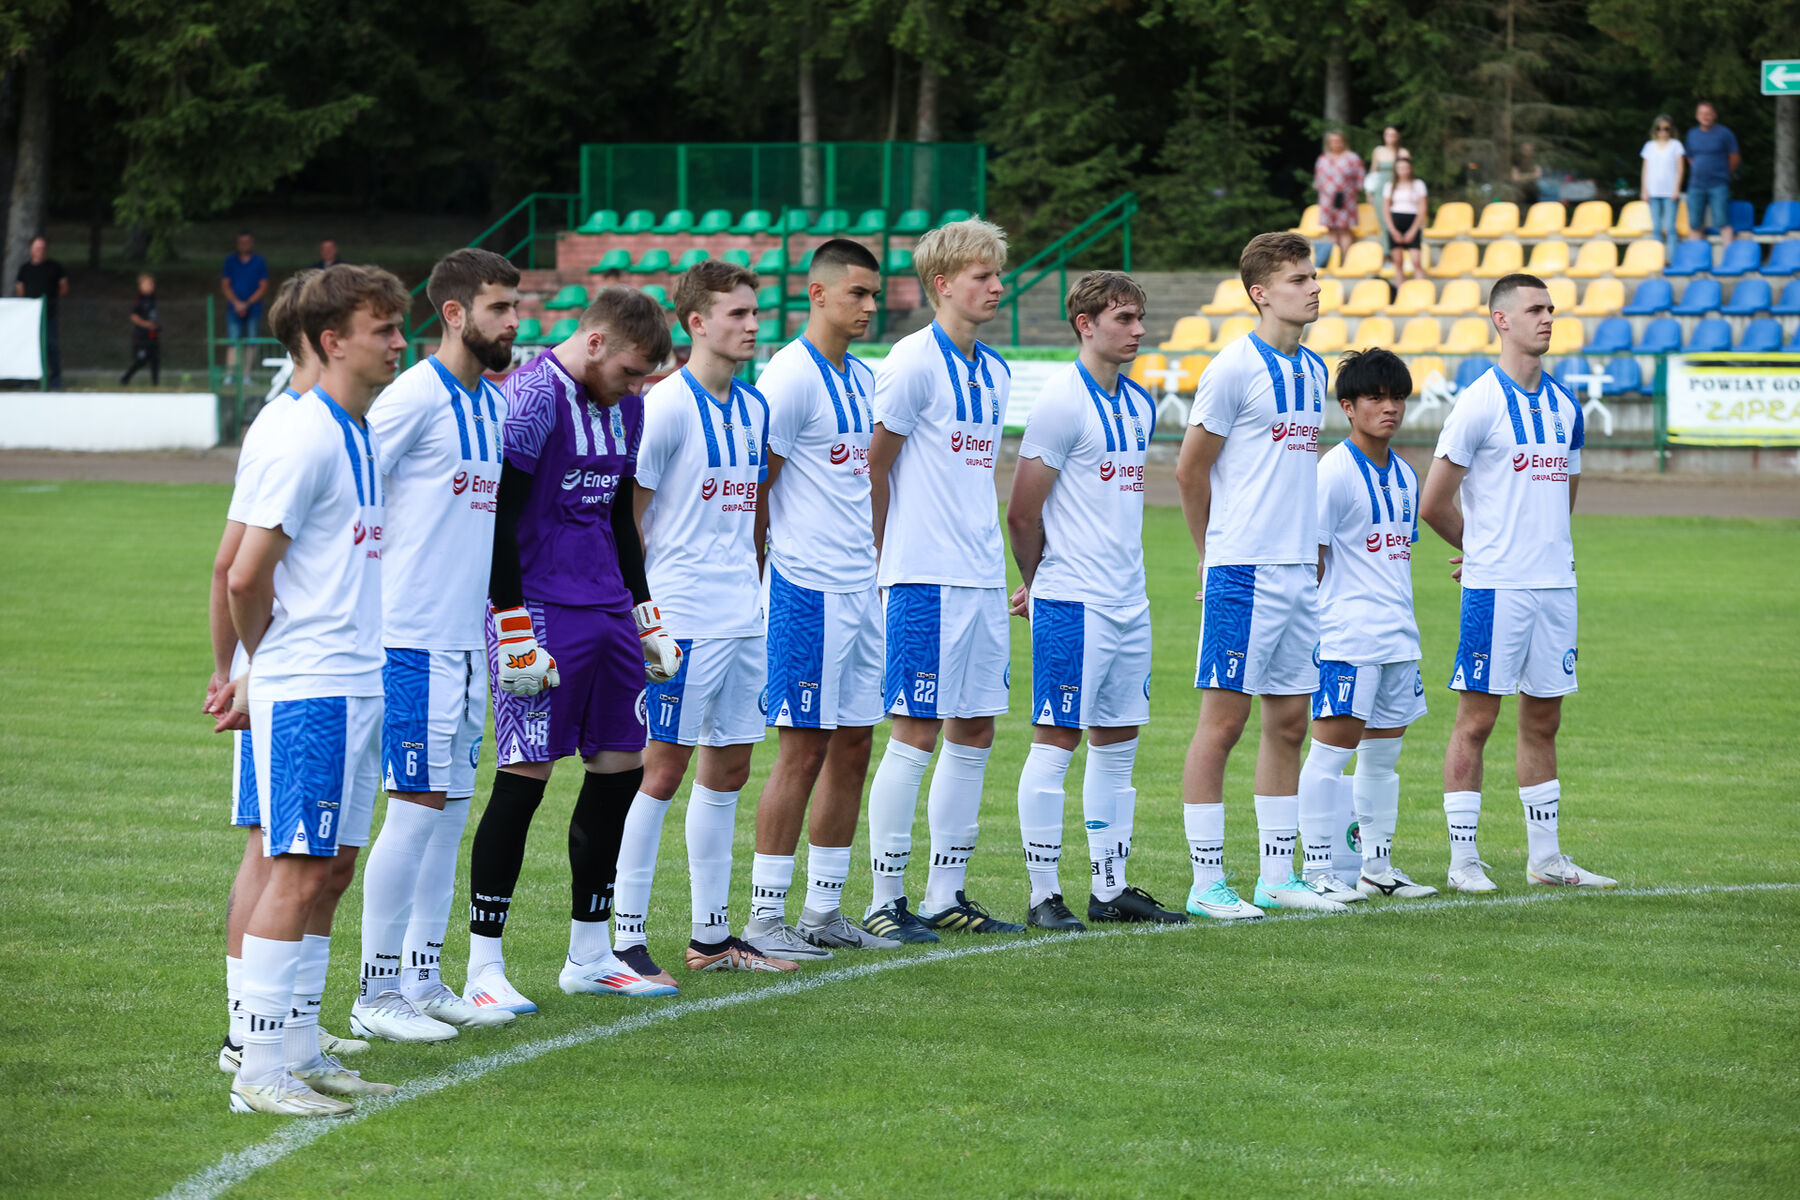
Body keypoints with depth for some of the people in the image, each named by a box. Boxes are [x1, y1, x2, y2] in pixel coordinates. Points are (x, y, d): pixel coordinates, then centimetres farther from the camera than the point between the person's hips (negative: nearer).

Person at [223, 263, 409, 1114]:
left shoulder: (359, 436, 15)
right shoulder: (308, 434, -14)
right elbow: (247, 575, -15)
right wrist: (270, 661, 1)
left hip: (356, 685, 9)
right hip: (308, 691, -9)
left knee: (326, 869, 11)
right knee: (298, 871, -8)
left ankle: (298, 1052, 17)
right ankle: (260, 1069, -5)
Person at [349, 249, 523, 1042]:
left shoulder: (495, 403, 13)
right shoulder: (415, 397, -13)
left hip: (467, 639, 8)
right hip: (414, 639, -8)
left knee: (451, 808, 11)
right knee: (418, 808, -6)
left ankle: (424, 982, 18)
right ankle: (377, 995, 0)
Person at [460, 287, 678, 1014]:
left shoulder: (625, 406, 13)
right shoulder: (532, 396, -13)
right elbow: (497, 516, -15)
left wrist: (645, 618, 22)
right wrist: (512, 628, -18)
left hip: (606, 611, 8)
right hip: (542, 611, -8)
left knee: (620, 768, 8)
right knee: (525, 777, -10)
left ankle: (589, 958, 19)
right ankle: (484, 969, -4)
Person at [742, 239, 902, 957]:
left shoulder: (864, 380, 14)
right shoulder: (790, 377, -12)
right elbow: (755, 488, -11)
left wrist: (875, 562, 17)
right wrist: (765, 578, -8)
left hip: (864, 586, 8)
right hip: (807, 590, -8)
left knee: (853, 746, 9)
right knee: (802, 752, -7)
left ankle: (824, 912, 16)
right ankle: (765, 917, -2)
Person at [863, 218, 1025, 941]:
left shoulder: (994, 372, 14)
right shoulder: (913, 362, -10)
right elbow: (874, 466, -8)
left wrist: (991, 562, 17)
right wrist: (891, 557, -4)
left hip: (982, 580, 8)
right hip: (924, 581, -8)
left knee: (974, 730, 9)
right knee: (916, 732, -6)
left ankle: (946, 895, 16)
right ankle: (885, 901, -1)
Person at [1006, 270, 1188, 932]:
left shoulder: (1140, 405, 14)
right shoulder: (1062, 400, -11)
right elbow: (1022, 513, -10)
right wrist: (1040, 583, 5)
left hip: (1128, 601, 8)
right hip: (1072, 603, -8)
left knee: (1118, 743, 10)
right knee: (1056, 740, -4)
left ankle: (1110, 888, 17)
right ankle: (1043, 895, -1)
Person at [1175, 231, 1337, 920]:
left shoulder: (1313, 370, 13)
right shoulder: (1236, 368, -10)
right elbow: (1190, 471, -5)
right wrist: (1218, 555, 5)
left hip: (1300, 570, 8)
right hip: (1245, 571, -8)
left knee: (1289, 721, 10)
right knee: (1224, 720, -5)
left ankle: (1277, 877, 17)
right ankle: (1207, 884, -2)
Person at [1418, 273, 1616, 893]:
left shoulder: (1565, 405, 12)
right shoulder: (1480, 402, -8)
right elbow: (1433, 505, -5)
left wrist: (1545, 550, 13)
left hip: (1555, 584, 6)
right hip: (1495, 586, -6)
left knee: (1543, 719, 11)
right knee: (1477, 719, -3)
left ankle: (1545, 858, 17)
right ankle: (1463, 861, 1)